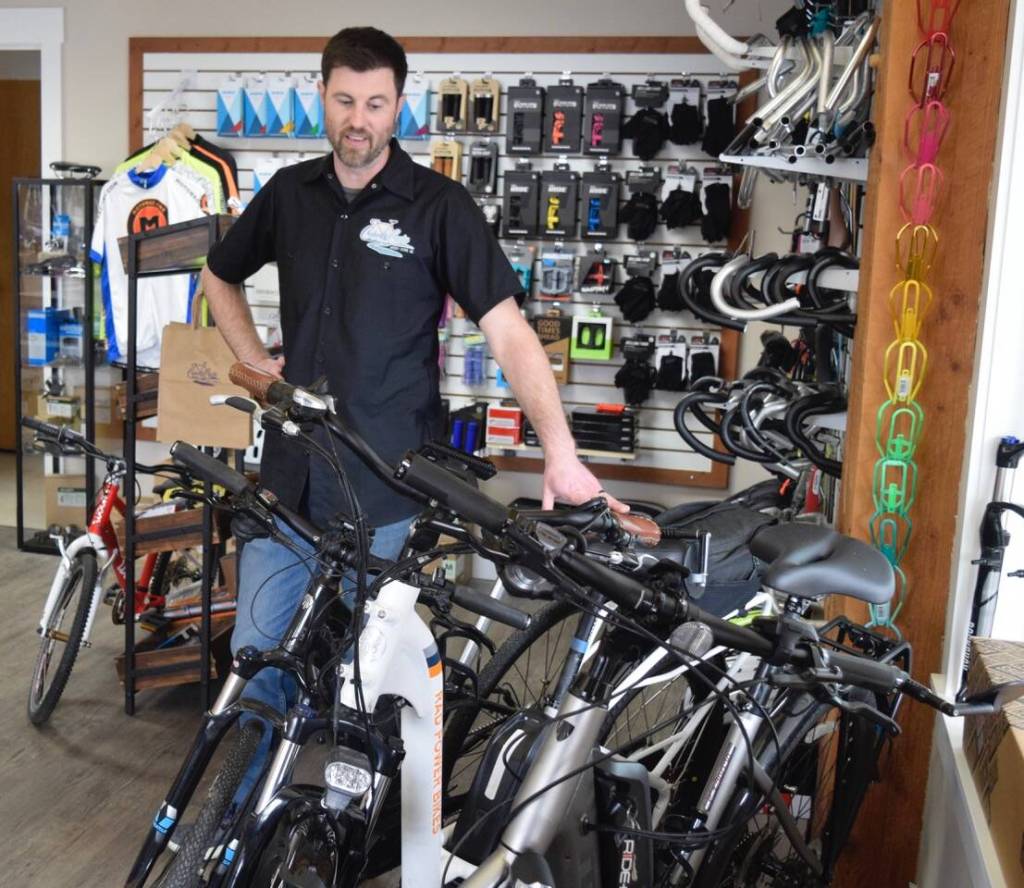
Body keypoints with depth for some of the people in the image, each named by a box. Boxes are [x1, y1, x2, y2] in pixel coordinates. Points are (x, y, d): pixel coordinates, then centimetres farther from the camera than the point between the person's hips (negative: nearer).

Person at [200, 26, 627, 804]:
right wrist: (256, 362, 10)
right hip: (291, 475, 4)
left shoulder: (439, 206, -7)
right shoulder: (290, 193, 7)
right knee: (257, 651, 9)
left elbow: (508, 331, -14)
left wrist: (561, 454, -24)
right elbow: (220, 277, 25)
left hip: (384, 486, -4)